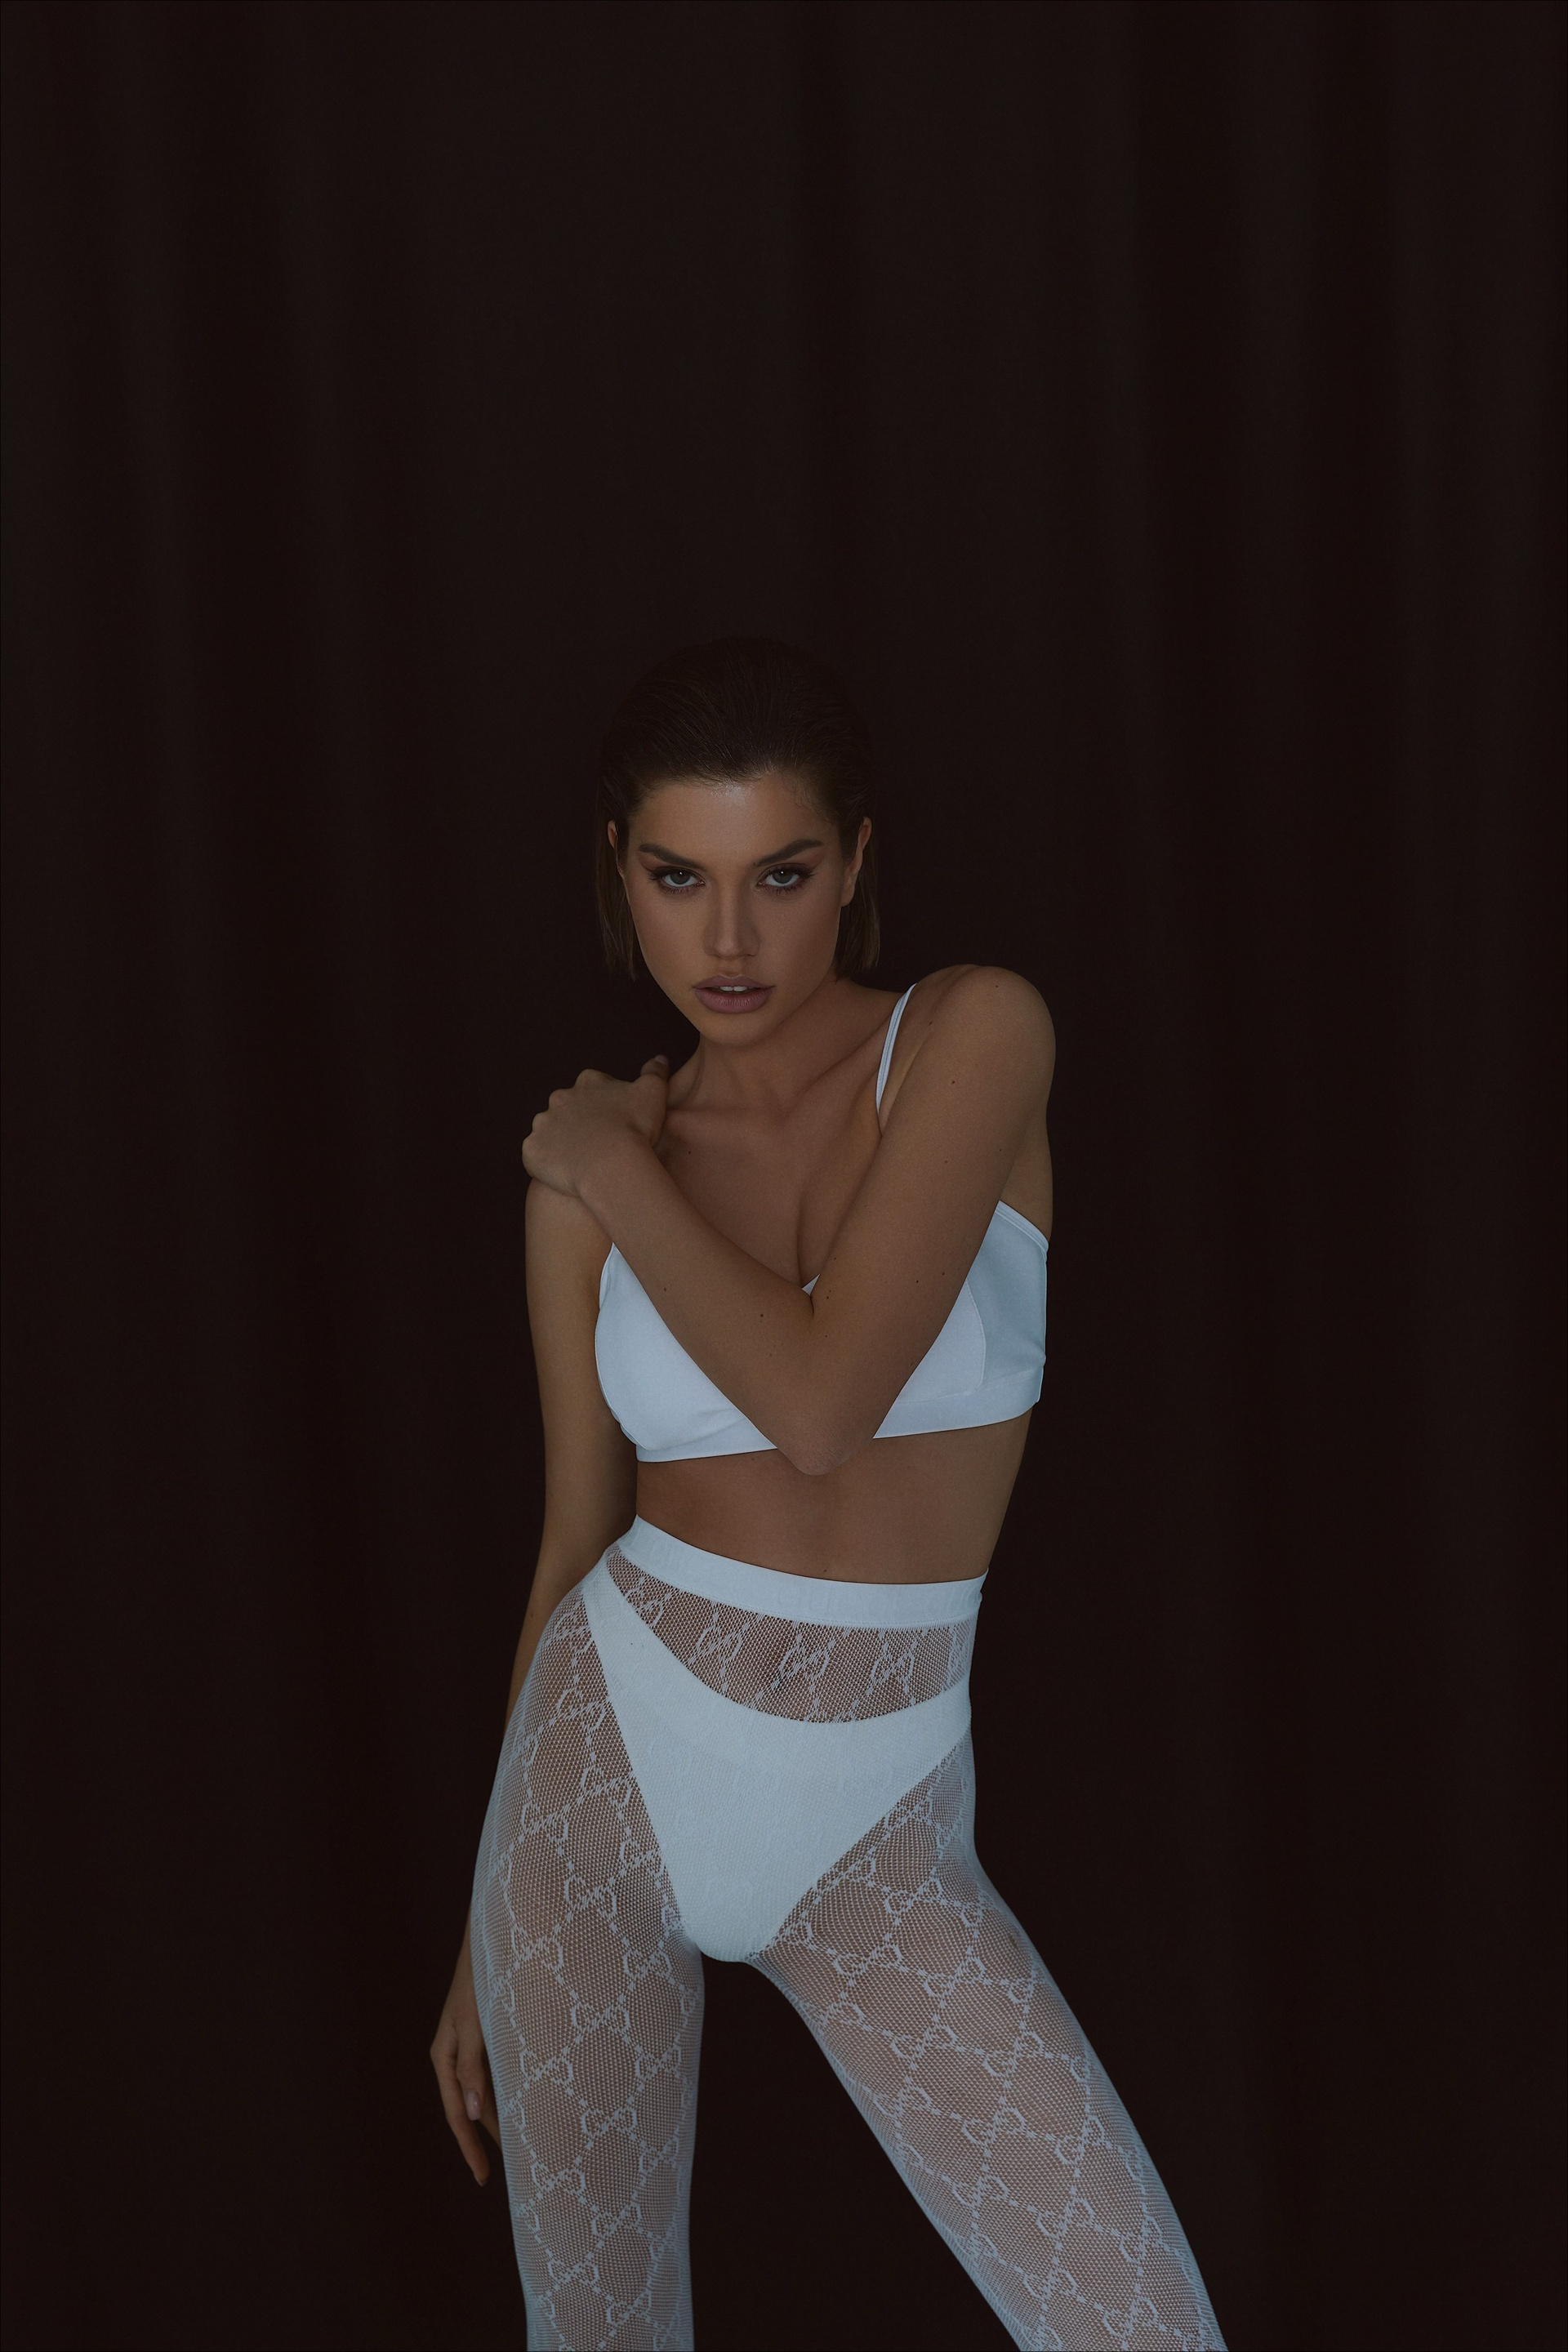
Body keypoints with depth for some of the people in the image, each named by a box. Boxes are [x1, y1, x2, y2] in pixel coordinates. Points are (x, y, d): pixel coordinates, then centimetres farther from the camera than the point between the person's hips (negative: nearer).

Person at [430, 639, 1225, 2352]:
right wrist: (492, 1925, 14)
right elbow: (577, 1538, 9)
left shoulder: (975, 1036, -9)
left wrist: (620, 1169, -7)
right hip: (607, 1763, 2)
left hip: (874, 1829, -2)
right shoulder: (586, 1170, 2)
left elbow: (822, 1398, -21)